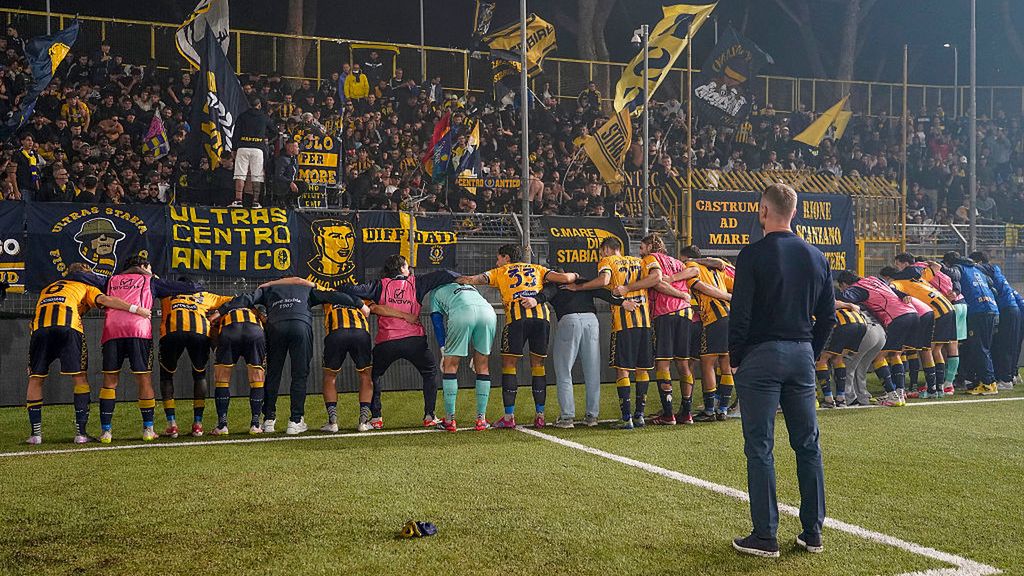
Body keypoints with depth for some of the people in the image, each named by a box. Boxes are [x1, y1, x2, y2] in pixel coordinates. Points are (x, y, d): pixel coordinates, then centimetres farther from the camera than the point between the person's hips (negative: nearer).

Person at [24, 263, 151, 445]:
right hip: (68, 326, -3)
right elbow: (104, 299, 6)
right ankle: (81, 432, 2)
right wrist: (136, 309, 0)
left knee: (35, 379, 14)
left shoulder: (47, 288, 38)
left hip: (39, 327, 3)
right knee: (80, 379, 6)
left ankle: (36, 432, 11)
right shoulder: (85, 287, 25)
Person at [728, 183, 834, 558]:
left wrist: (736, 359, -1)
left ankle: (765, 537, 4)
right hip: (802, 356, 6)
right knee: (808, 444, 12)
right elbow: (828, 316, 11)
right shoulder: (816, 257, 8)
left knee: (760, 448, 0)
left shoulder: (753, 255, -10)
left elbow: (740, 314, -13)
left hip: (761, 356, -5)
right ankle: (813, 532, 18)